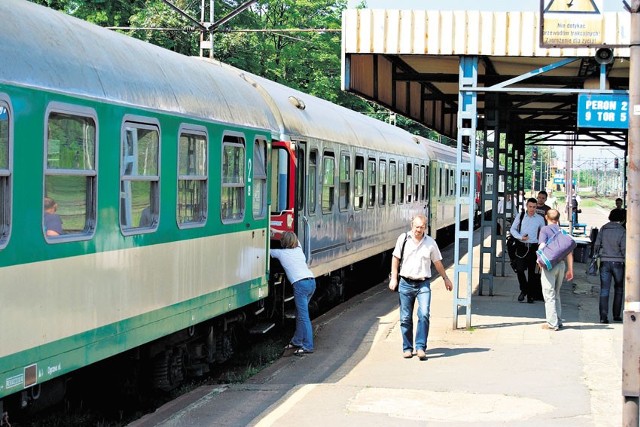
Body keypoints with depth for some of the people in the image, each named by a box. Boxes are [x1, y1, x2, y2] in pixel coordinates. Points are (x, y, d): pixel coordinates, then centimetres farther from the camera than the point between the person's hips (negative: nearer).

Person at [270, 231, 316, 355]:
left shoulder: (281, 253, 5)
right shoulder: (299, 250, 20)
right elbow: (296, 240, 42)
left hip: (300, 283, -7)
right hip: (312, 281, 7)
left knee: (303, 316, -8)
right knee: (300, 313, 17)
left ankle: (308, 346, -11)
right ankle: (296, 341, 24)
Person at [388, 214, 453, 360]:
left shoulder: (430, 243, 3)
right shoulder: (403, 239, 1)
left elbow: (437, 262, 15)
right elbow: (395, 258, 8)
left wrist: (446, 279, 24)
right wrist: (394, 278, 1)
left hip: (423, 284, 0)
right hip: (405, 283, 0)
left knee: (424, 315, -16)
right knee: (405, 318, 4)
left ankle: (421, 348, -13)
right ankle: (407, 348, 15)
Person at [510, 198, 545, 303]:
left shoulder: (540, 219, 6)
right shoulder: (520, 217, 4)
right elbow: (512, 229, 8)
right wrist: (520, 237, -9)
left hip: (533, 247, 0)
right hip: (521, 247, 0)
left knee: (532, 272, 4)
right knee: (519, 269, -11)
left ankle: (530, 295, 13)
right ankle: (523, 290, 10)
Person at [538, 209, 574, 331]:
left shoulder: (545, 229, -3)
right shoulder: (562, 231, 11)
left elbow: (542, 246, -17)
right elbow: (569, 251, 10)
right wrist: (570, 269, 14)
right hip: (562, 264, 5)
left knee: (549, 295, -1)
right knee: (556, 294, 19)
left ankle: (552, 323, -3)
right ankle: (558, 321, 21)